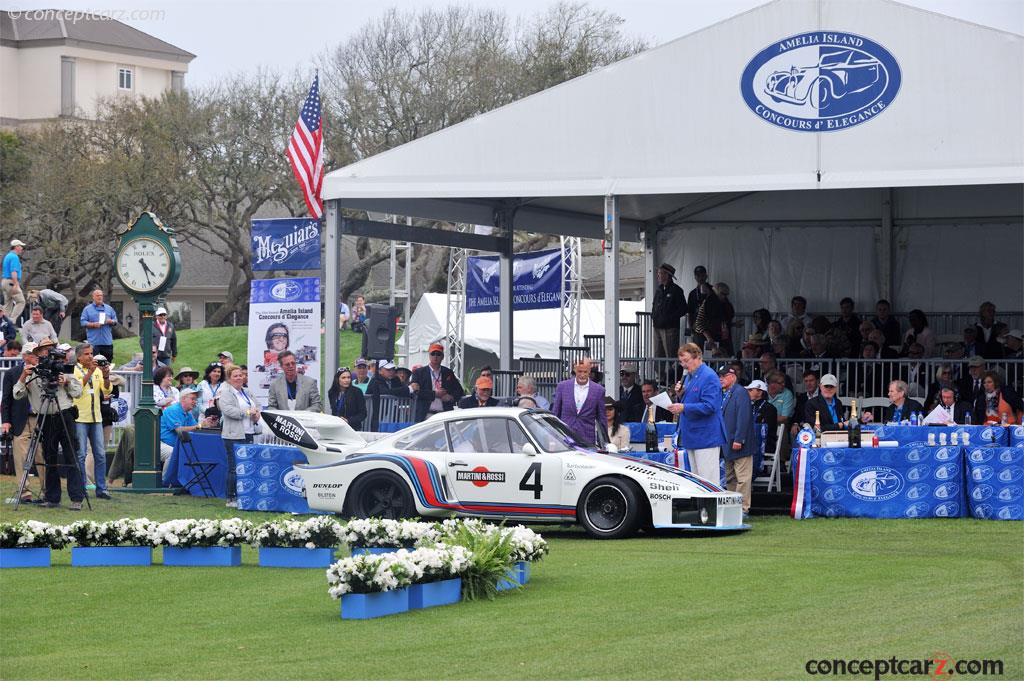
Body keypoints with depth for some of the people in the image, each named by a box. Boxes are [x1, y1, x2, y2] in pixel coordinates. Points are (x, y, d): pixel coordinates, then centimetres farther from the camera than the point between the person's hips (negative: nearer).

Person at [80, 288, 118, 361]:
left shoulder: (109, 308, 15)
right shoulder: (87, 309, 6)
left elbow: (115, 321, 15)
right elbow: (83, 322, -1)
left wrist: (110, 321, -8)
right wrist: (93, 324, -16)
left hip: (107, 341, 3)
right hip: (93, 342, -3)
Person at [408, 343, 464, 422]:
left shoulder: (448, 373, 16)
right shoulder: (419, 372, 7)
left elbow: (459, 391, 17)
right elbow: (416, 392, -6)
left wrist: (452, 397, -5)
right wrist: (434, 394, -9)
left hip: (445, 415, 2)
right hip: (426, 415, -2)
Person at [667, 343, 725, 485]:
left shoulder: (709, 377, -13)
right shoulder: (690, 376, 16)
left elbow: (709, 406, -22)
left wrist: (684, 408, -26)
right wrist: (680, 395, 2)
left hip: (706, 437, -10)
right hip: (692, 436, 10)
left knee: (708, 480, -9)